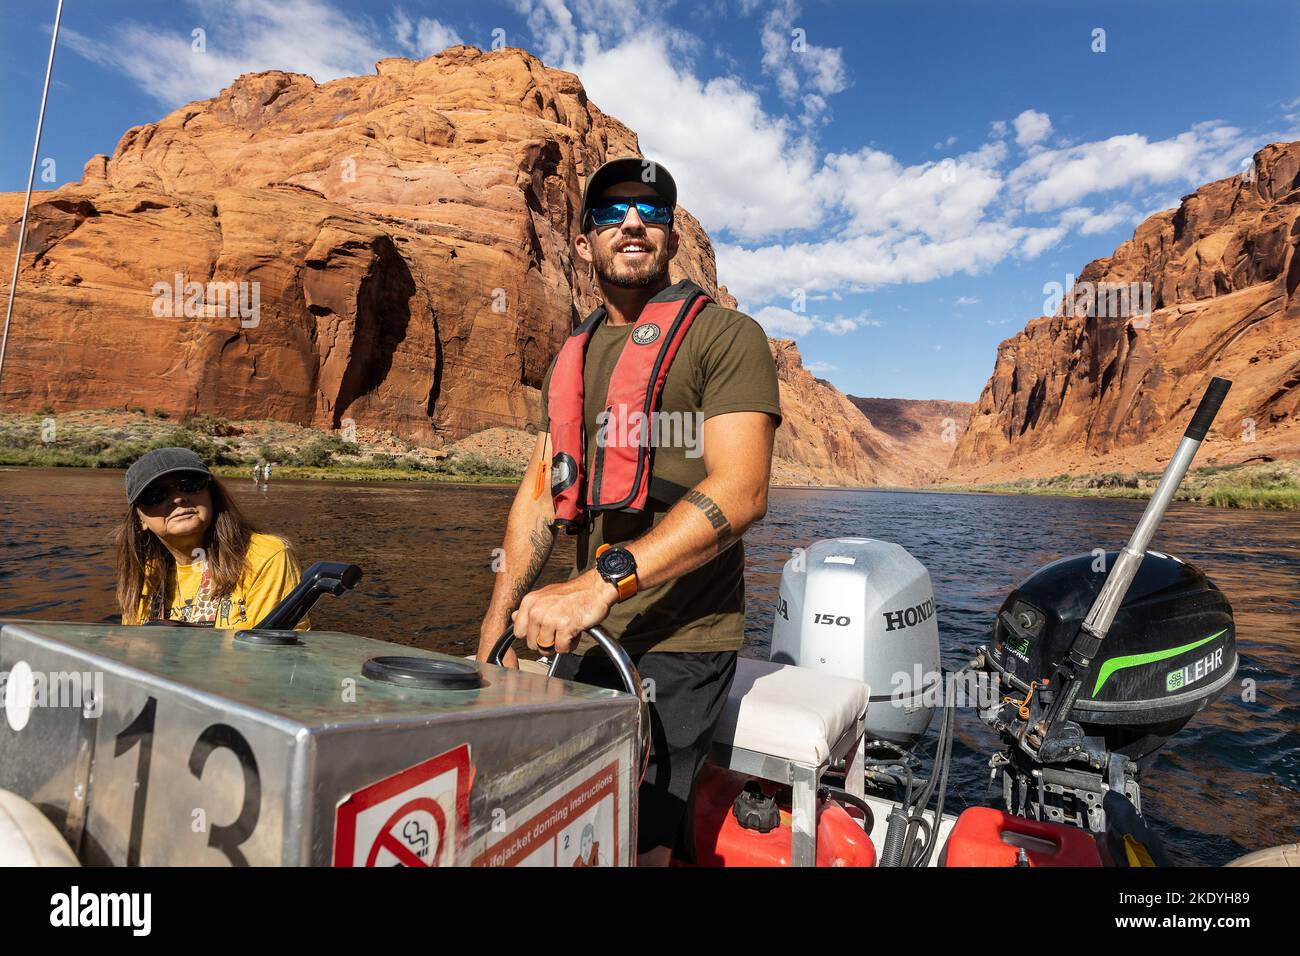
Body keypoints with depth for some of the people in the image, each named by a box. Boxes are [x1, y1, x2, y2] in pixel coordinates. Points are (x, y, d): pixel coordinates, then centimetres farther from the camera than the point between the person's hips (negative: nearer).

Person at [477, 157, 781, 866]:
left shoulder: (726, 336, -6)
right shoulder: (572, 357, 16)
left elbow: (739, 493, -18)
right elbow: (540, 488, 12)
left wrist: (601, 583, -26)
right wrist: (499, 618, 3)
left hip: (679, 643, -6)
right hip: (583, 637, 7)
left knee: (632, 846, -4)